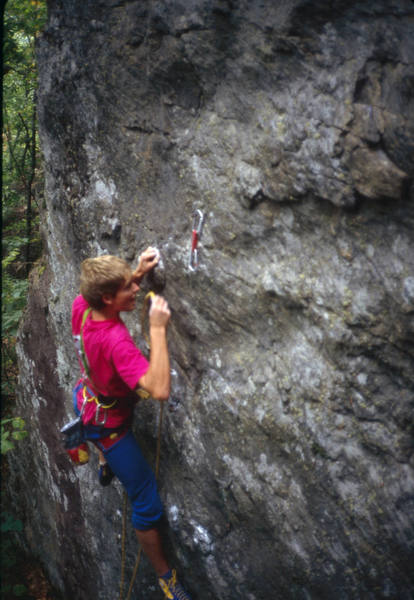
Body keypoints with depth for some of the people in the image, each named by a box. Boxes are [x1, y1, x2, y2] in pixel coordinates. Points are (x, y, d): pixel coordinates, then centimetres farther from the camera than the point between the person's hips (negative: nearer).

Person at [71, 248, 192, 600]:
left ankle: (105, 466, 71)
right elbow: (160, 390, -48)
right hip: (108, 425, -8)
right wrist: (158, 329, -44)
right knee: (147, 506, 7)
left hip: (87, 398, 8)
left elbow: (107, 291, 3)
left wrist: (138, 273, -14)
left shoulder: (80, 306, -21)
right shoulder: (116, 340, -42)